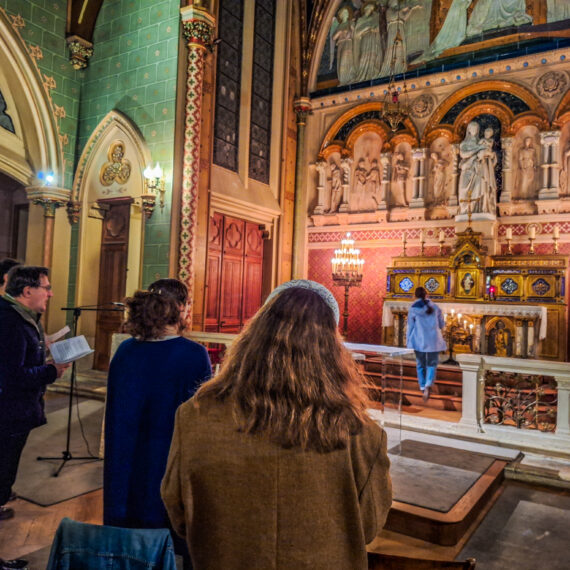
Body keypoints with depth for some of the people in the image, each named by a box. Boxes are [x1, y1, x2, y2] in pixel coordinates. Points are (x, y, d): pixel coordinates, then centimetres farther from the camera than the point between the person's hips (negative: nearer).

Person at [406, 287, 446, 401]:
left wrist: (408, 342, 7)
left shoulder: (413, 309, -2)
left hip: (419, 341, 0)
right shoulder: (435, 307, 2)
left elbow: (410, 327, 0)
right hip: (434, 341, 0)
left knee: (421, 365, 16)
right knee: (432, 364, 7)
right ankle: (428, 385, -17)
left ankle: (423, 387, 19)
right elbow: (442, 324, 9)